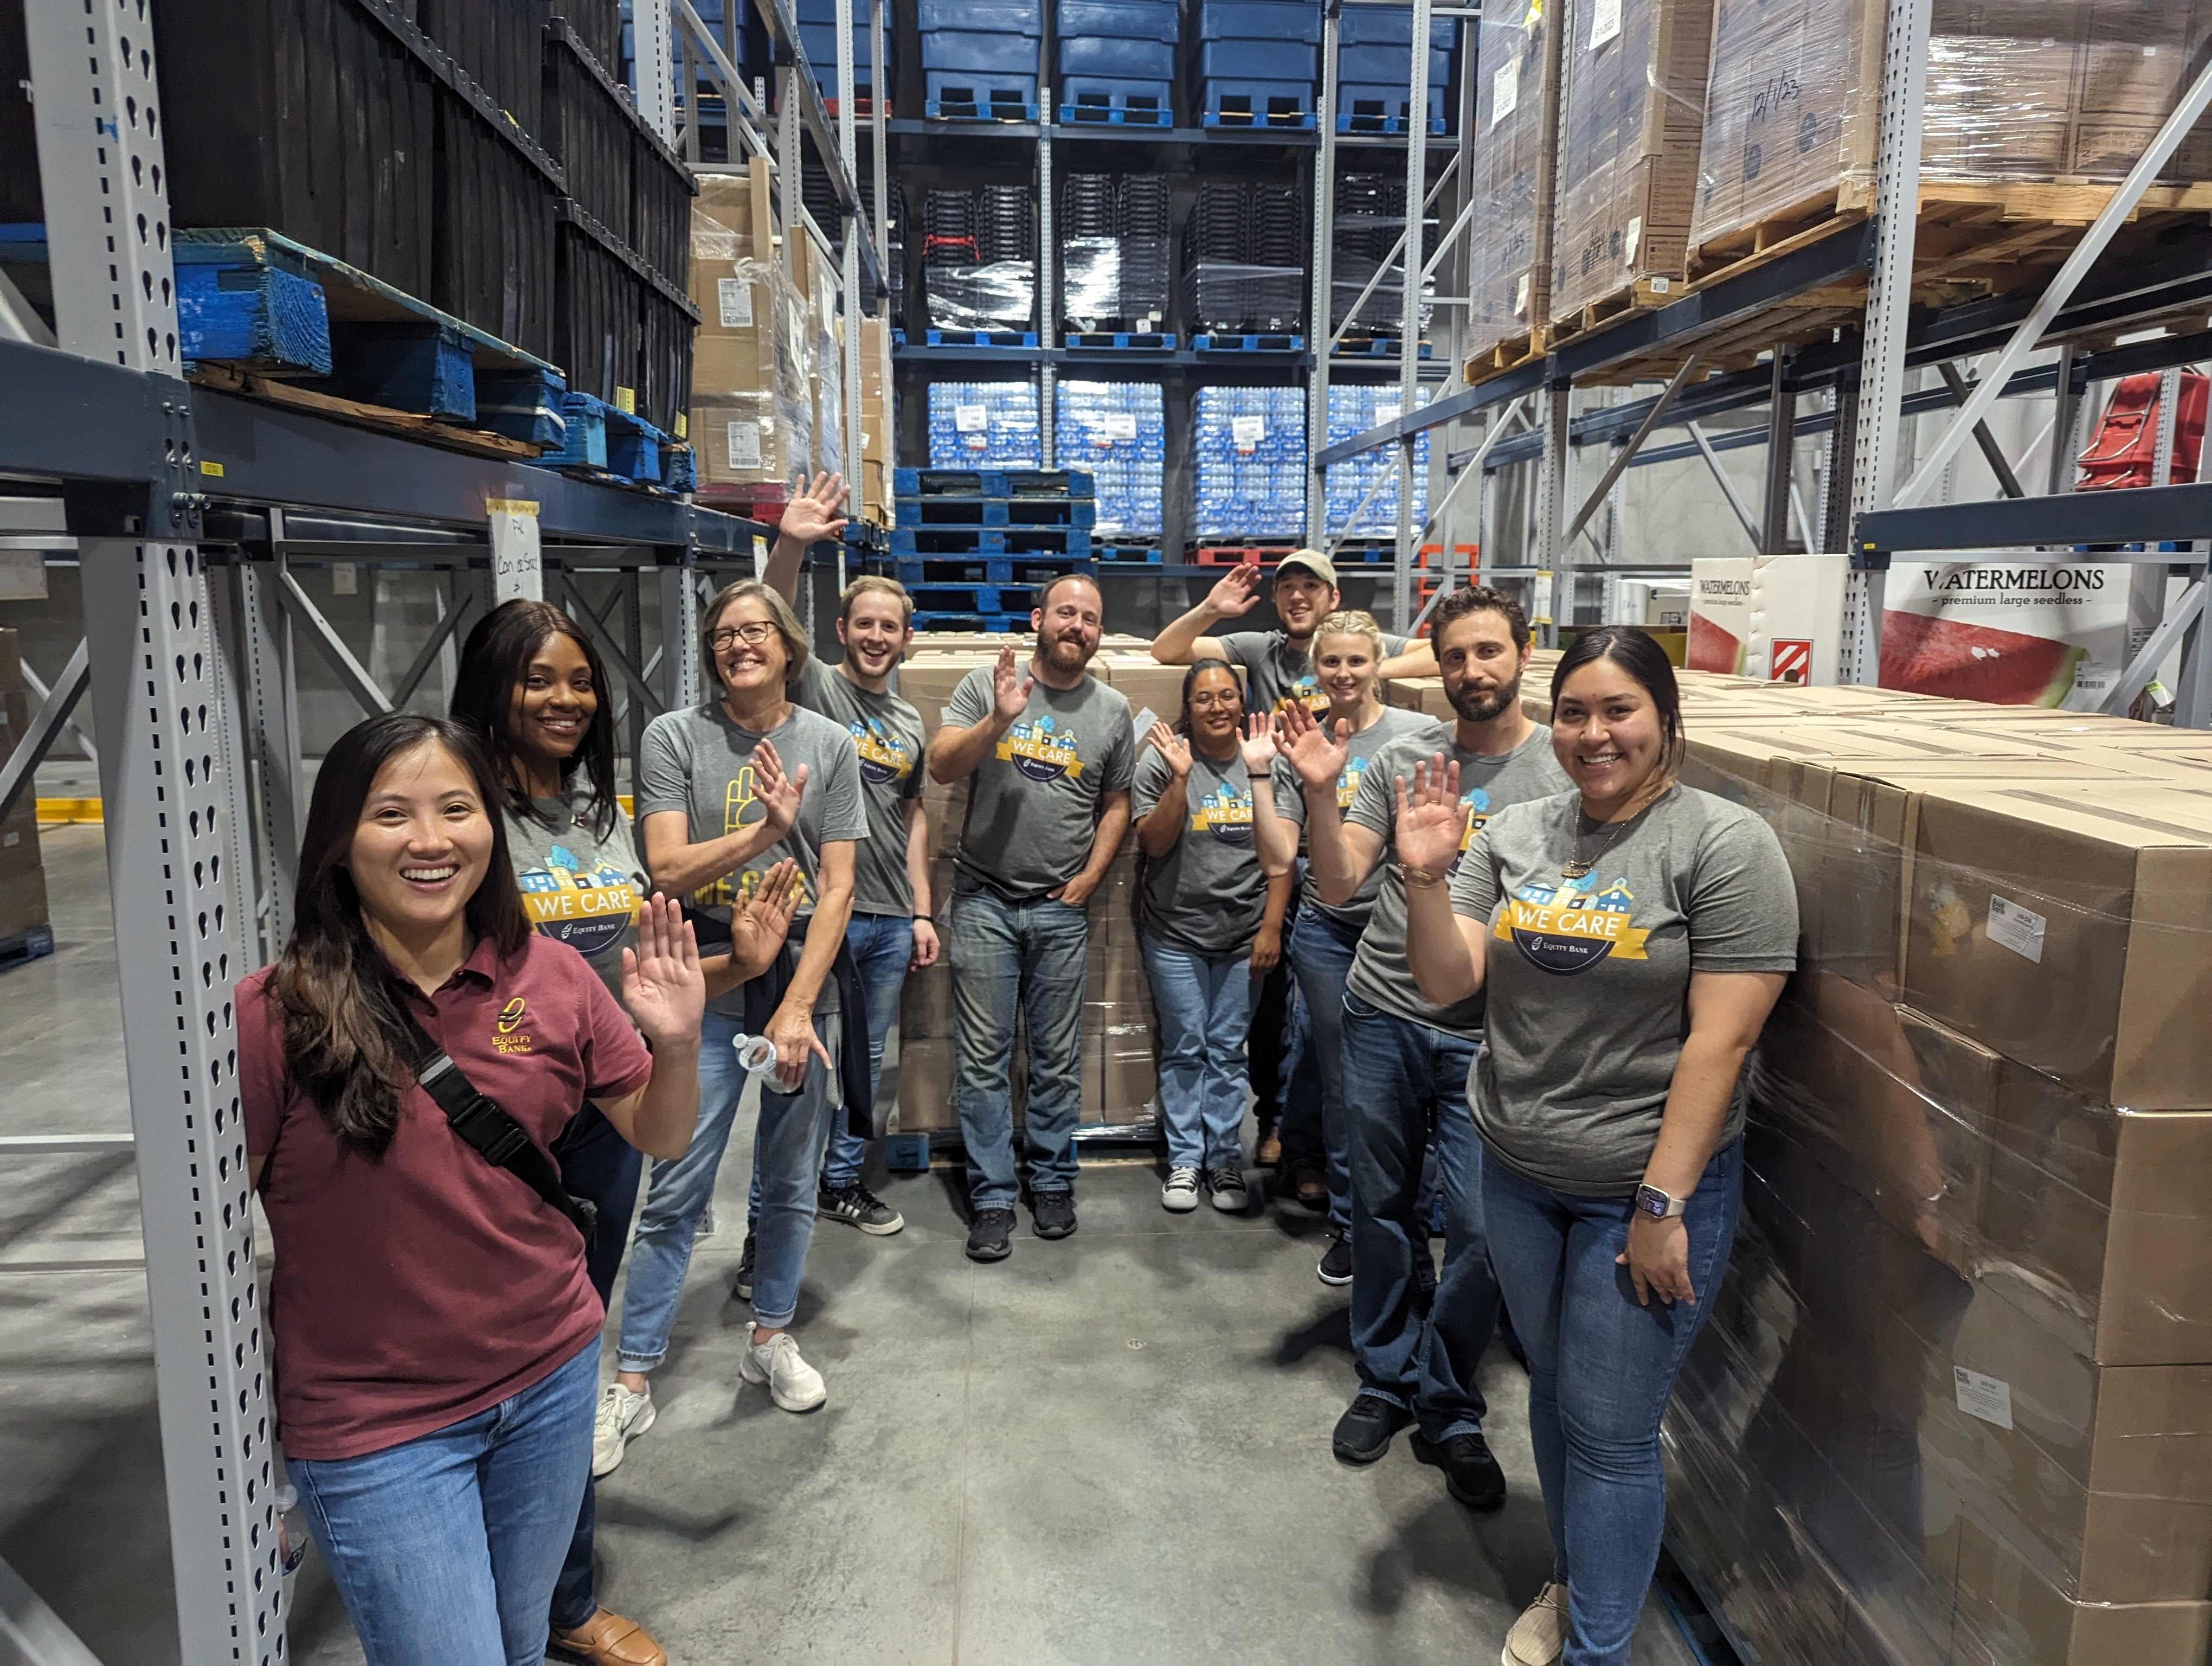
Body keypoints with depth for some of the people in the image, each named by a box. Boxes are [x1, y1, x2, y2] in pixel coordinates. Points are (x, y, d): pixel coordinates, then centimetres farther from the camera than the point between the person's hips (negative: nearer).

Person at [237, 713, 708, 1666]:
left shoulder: (549, 978, -7)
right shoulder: (276, 1016, -17)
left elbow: (658, 1139, 1)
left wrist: (676, 1044, -18)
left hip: (552, 1378, 4)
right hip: (375, 1423, -3)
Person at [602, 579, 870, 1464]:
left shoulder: (829, 744, 3)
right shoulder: (674, 737, -1)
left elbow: (837, 888, -1)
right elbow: (669, 870, -9)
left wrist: (798, 1006, -8)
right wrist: (763, 833, -23)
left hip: (806, 979, 2)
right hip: (708, 988, -2)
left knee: (792, 1181, 13)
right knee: (676, 1191, 0)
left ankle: (770, 1337, 32)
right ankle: (633, 1377, 13)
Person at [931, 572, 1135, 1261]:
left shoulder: (1112, 710, 6)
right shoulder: (986, 685, -1)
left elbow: (1116, 804, 12)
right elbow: (941, 769, -10)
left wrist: (1090, 876, 1)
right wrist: (998, 721, -24)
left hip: (1061, 909, 2)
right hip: (984, 901, -1)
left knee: (1058, 1058, 10)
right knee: (983, 1060, 3)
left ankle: (1052, 1182, 26)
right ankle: (991, 1198, 14)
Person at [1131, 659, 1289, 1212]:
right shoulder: (1162, 761, -5)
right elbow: (1154, 844, -11)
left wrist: (1272, 926, -4)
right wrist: (1181, 778, -22)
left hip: (1244, 935, 1)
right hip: (1176, 933, -1)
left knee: (1228, 1052, 10)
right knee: (1184, 1050, 8)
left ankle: (1226, 1160, 22)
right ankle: (1184, 1160, 21)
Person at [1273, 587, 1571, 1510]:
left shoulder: (1565, 770, -3)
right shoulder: (1401, 761, 3)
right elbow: (1337, 882, -1)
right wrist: (1319, 792, -15)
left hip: (1489, 1035, -2)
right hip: (1383, 1017, 2)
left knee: (1481, 1228, -2)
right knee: (1383, 1210, 13)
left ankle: (1450, 1410, 21)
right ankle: (1387, 1379, 34)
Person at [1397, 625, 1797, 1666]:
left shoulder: (1724, 844, -13)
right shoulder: (1515, 835, 1)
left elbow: (1721, 1037, -17)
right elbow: (1445, 983, -3)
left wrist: (1663, 1206, -18)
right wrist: (1427, 879, -21)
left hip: (1647, 1184, -5)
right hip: (1516, 1171, 5)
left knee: (1609, 1430, 5)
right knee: (1552, 1392, 22)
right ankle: (1571, 1581, 45)